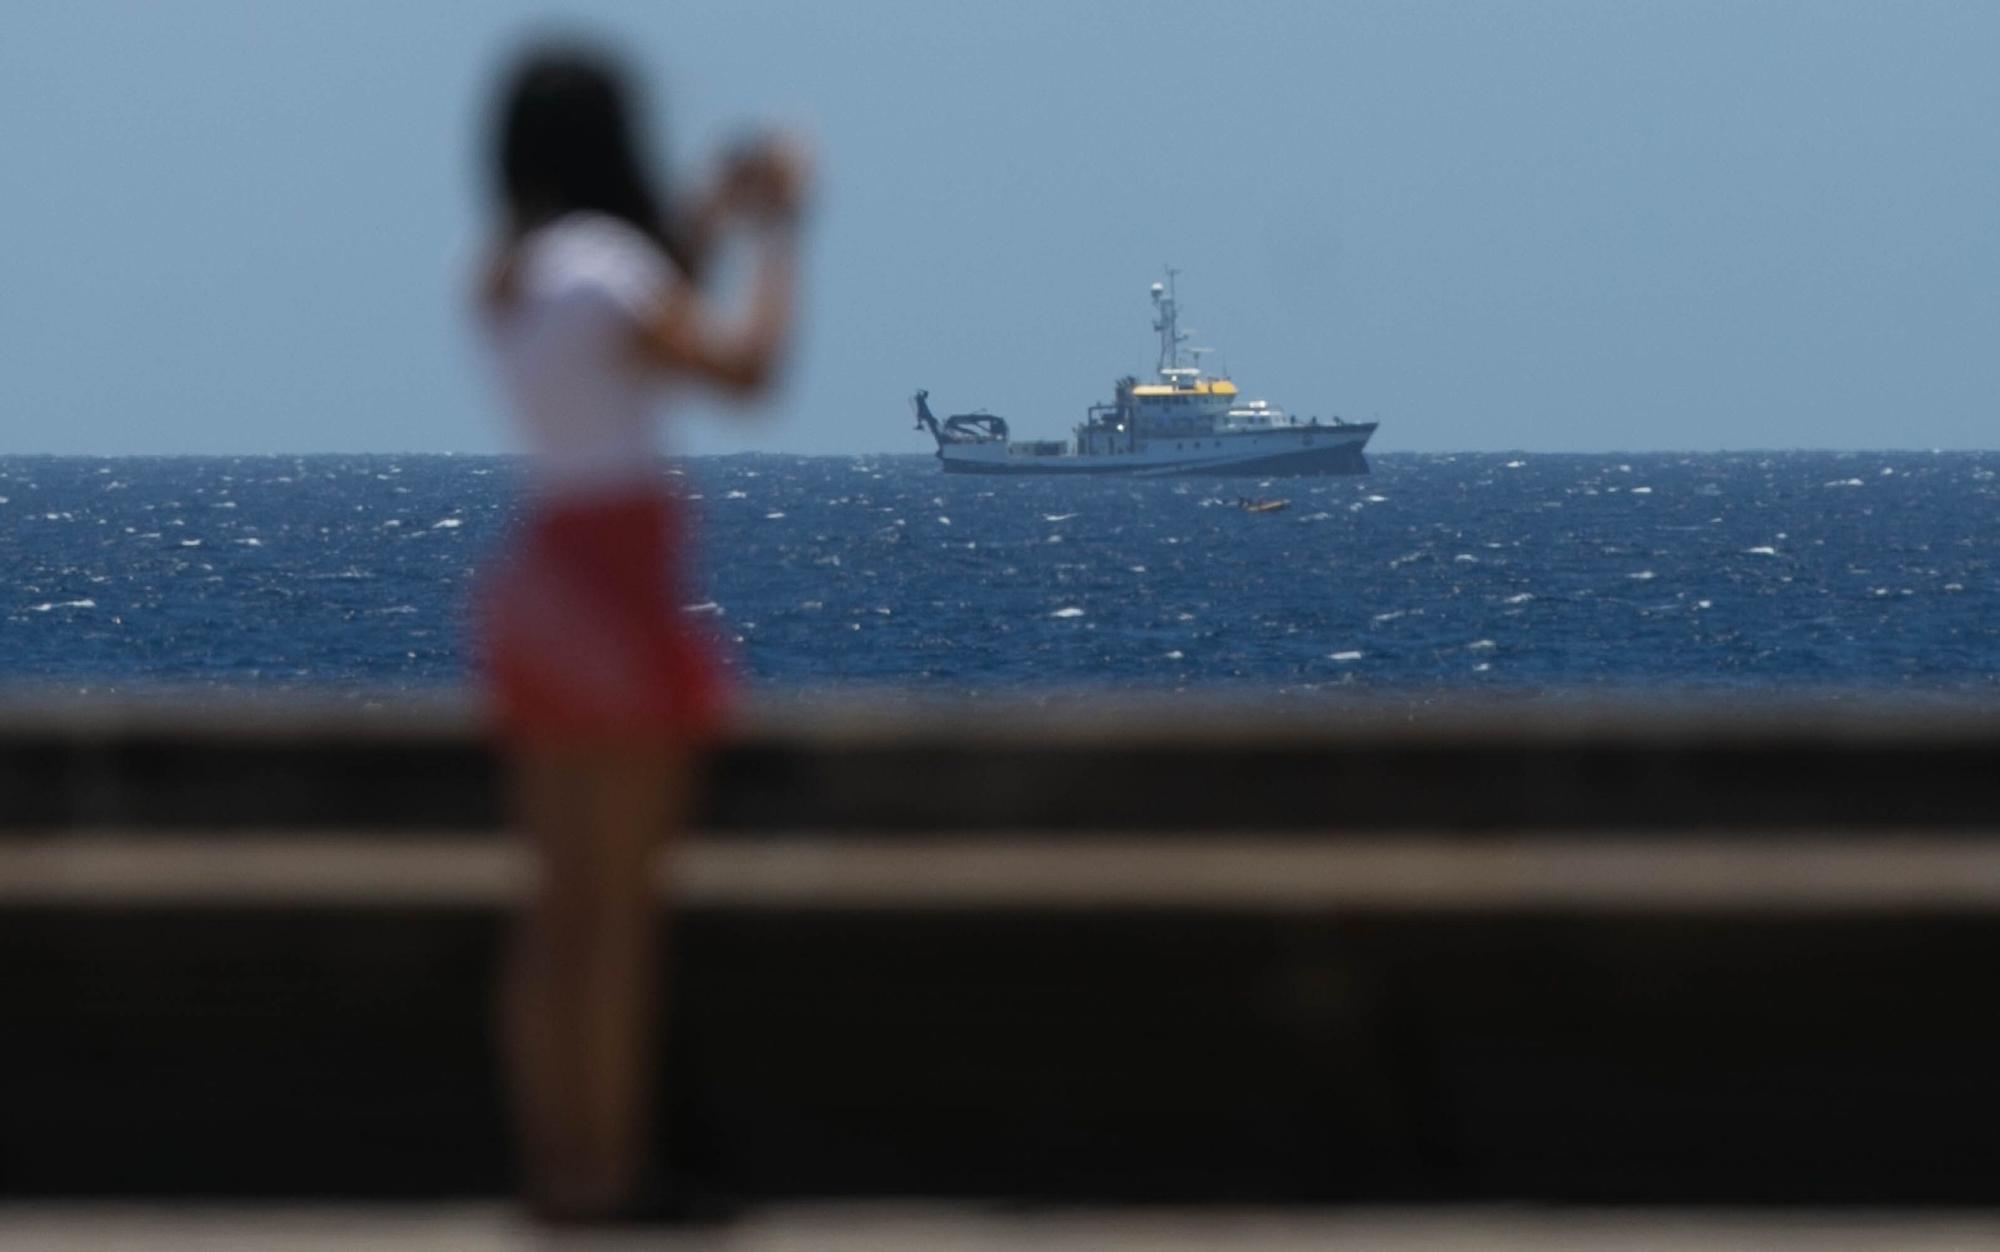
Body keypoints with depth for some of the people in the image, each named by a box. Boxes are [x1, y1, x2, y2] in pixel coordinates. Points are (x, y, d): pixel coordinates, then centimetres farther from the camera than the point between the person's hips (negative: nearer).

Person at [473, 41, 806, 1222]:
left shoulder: (505, 275, 10)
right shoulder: (604, 265, -15)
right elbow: (746, 365, -16)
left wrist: (713, 217, 20)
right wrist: (779, 237, -4)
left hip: (546, 580, 9)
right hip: (618, 590, -9)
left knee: (563, 903, 12)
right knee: (622, 905, -4)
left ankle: (556, 1159, 13)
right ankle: (611, 1162, -2)